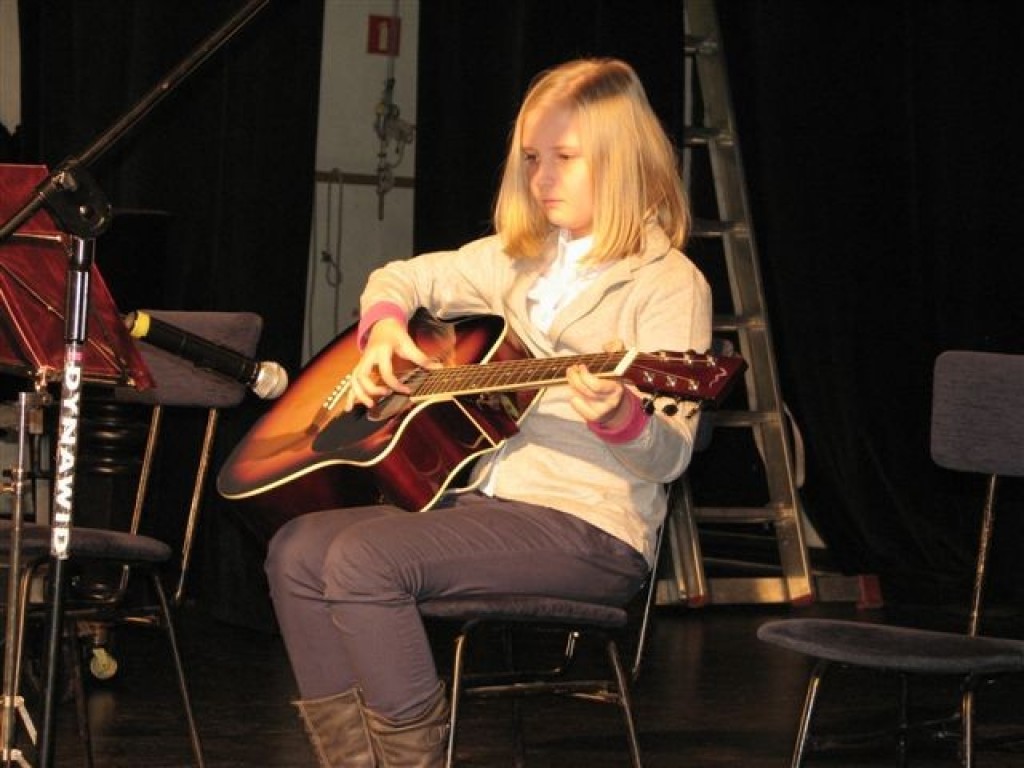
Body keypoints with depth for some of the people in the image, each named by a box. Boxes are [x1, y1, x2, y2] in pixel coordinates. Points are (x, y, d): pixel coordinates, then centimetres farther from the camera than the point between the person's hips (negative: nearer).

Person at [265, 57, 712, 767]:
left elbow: (671, 455, -13)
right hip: (489, 498, 8)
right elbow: (403, 277, 29)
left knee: (363, 557, -25)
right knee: (298, 551, -9)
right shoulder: (521, 257, 16)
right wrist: (384, 327, 6)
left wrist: (619, 416, -36)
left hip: (591, 524, -8)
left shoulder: (668, 284, -6)